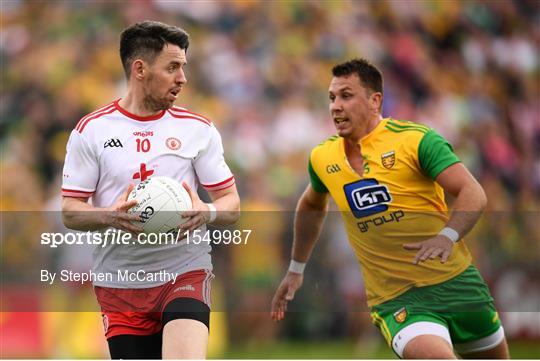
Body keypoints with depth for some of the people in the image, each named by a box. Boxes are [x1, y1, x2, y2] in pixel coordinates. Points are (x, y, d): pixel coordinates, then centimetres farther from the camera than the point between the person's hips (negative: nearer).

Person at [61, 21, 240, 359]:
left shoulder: (198, 128, 4)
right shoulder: (91, 130, 1)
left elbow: (231, 203, 5)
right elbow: (70, 211, 1)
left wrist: (207, 212, -18)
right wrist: (111, 215, -19)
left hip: (186, 271, -1)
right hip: (119, 282, 1)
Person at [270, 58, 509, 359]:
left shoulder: (416, 139, -10)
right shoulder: (322, 158, 5)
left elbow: (473, 194, -18)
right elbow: (312, 206, 27)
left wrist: (447, 237, -35)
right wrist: (296, 269, 29)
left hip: (456, 281, 0)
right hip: (394, 300, 1)